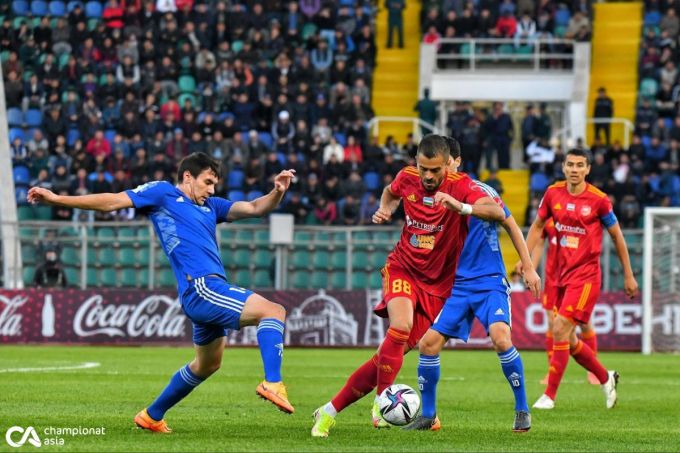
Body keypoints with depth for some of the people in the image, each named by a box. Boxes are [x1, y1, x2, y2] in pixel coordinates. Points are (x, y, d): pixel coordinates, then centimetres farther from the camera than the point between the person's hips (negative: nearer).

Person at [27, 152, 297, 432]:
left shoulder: (210, 206, 24)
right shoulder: (163, 193, 5)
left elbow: (253, 208, 21)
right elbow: (112, 202, 4)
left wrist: (277, 193, 0)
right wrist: (57, 199, 0)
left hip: (210, 289, 9)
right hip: (200, 286, -9)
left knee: (207, 364, 23)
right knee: (273, 312, -21)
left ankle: (152, 416, 35)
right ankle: (272, 383, -37)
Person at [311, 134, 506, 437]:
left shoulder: (459, 185, -15)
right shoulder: (407, 177, -4)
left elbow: (498, 212, -32)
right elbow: (390, 192, 22)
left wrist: (461, 207, -47)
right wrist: (384, 210, 0)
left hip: (436, 282, 0)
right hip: (403, 267, 0)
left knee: (395, 350, -3)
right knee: (401, 326, -30)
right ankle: (382, 401, -18)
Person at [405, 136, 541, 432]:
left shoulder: (480, 191, -8)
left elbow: (510, 225, 3)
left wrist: (528, 267, 2)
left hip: (490, 280, -4)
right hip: (457, 284, 4)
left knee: (500, 338, -25)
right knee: (429, 343, -8)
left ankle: (522, 410, -9)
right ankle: (428, 416, 8)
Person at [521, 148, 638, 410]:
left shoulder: (598, 200, -9)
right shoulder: (553, 194, 2)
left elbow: (616, 236, 2)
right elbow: (537, 226, 15)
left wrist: (628, 275, 7)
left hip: (586, 275, -6)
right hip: (563, 275, 6)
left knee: (560, 330, -17)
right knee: (568, 340, 12)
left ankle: (550, 396, -9)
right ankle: (606, 378, 35)